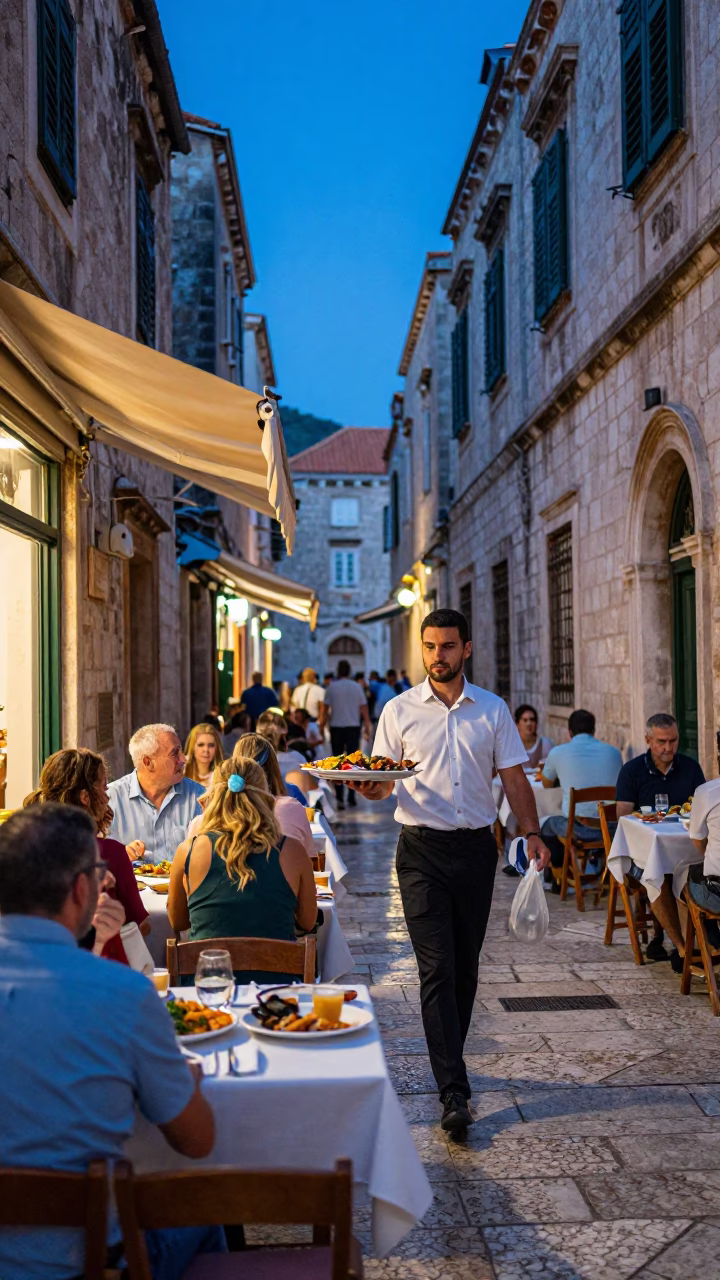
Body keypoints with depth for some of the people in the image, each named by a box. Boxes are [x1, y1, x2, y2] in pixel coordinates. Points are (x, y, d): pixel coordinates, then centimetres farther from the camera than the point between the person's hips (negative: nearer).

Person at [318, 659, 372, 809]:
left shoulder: (332, 687, -2)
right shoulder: (357, 687, 0)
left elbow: (325, 709, -1)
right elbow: (364, 708, 2)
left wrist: (322, 725, 9)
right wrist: (368, 726, 10)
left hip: (336, 727, 0)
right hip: (353, 727, 1)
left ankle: (340, 797, -4)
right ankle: (351, 797, 7)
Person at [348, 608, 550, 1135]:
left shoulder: (492, 709, 6)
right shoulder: (399, 710, 2)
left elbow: (514, 777, 8)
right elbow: (383, 784, 3)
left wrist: (532, 832, -3)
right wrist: (370, 787, -20)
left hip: (476, 847, 2)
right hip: (422, 849, -2)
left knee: (465, 967, 11)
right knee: (437, 967, -9)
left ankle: (447, 1062, 29)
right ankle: (454, 1090, -9)